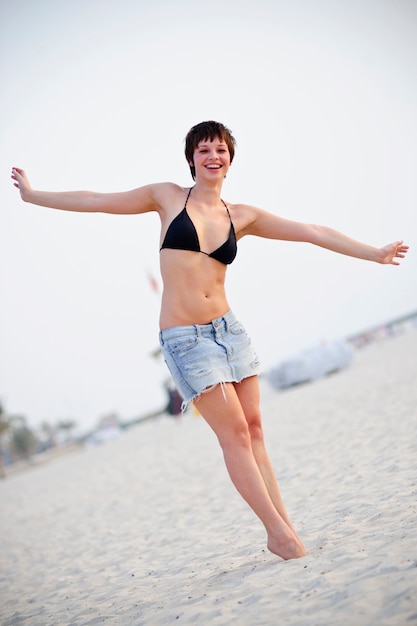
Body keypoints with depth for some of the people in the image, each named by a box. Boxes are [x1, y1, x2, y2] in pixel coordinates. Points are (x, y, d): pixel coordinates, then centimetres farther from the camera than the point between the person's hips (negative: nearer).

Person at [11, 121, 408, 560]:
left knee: (253, 429, 3)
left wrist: (374, 253, 7)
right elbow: (96, 202, 9)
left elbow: (314, 233, 8)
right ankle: (279, 531, -4)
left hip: (228, 328, 4)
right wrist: (32, 195, 14)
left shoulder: (242, 216, 8)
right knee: (235, 433, -8)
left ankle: (283, 528, 7)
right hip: (184, 338, -4)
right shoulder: (168, 197, 3)